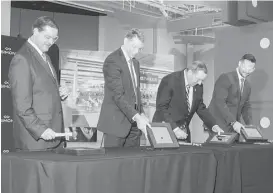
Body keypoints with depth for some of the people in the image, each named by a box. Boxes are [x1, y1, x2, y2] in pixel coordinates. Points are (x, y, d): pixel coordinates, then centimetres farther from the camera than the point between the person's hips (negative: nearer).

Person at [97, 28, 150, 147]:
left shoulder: (135, 63, 16)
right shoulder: (112, 61, -12)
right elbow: (118, 95, -19)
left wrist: (141, 113, 8)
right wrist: (136, 117, -23)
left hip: (133, 123, 8)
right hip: (116, 122, -8)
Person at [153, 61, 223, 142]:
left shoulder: (198, 86, 3)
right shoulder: (169, 80, -16)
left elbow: (200, 108, 13)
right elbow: (161, 108, -18)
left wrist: (214, 125, -1)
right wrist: (175, 129, -24)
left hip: (184, 133, 5)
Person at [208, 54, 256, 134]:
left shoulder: (248, 86, 15)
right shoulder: (225, 78, -10)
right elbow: (220, 102, -19)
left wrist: (250, 125, 3)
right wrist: (233, 122, -24)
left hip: (233, 127, 7)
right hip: (218, 125, -7)